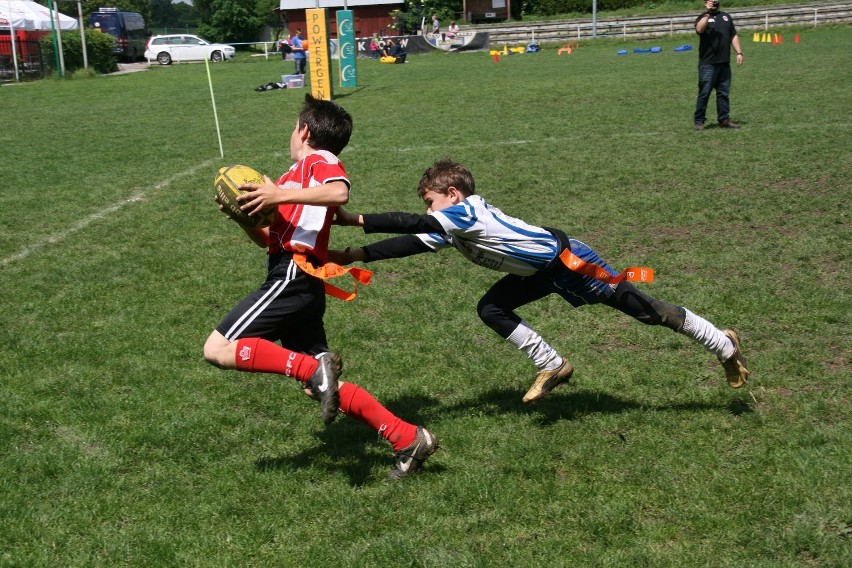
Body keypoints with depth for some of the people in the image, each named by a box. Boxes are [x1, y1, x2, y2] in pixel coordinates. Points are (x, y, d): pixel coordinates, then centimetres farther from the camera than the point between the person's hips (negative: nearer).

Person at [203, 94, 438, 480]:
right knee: (317, 388, 9)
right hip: (303, 287, 10)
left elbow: (339, 192, -24)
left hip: (292, 276, -10)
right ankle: (408, 439, 8)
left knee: (218, 349, -14)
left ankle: (314, 369, -22)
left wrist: (281, 195, -24)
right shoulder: (298, 174, 28)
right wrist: (242, 216, 10)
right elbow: (267, 238, 27)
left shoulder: (319, 161, 1)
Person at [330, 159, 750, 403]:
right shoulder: (451, 226, 5)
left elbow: (414, 225, -32)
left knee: (640, 307, -3)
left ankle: (722, 344, 10)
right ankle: (552, 366, 10)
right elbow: (413, 242, 5)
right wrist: (357, 256, -2)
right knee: (491, 309, 3)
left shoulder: (466, 210, -21)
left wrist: (356, 220, -30)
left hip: (564, 258, -9)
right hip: (540, 271, 10)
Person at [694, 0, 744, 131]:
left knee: (723, 93, 9)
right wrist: (707, 13, -22)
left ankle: (724, 120, 15)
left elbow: (733, 36, 18)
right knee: (704, 94, -3)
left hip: (724, 63, 5)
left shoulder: (726, 17, 17)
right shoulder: (703, 18, 0)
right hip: (708, 64, -5)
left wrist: (739, 53, 9)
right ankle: (699, 121, 2)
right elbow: (699, 29, -23)